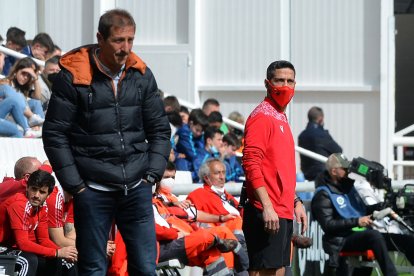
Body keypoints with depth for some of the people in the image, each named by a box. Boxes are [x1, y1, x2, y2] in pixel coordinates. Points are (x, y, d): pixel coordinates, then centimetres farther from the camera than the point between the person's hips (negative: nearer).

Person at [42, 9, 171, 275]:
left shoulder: (142, 75, 6)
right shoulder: (73, 77, -7)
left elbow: (160, 130, 13)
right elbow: (55, 135, -5)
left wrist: (152, 174, 2)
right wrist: (75, 185, -8)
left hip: (136, 188, 3)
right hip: (93, 190, -3)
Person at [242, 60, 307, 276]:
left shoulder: (281, 119, 19)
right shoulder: (261, 117, -10)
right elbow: (251, 164, -18)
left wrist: (296, 202, 21)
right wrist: (267, 207, -23)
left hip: (283, 212, 10)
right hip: (267, 214, -10)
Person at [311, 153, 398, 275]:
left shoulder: (348, 186, 19)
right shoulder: (323, 195, -4)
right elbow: (328, 225, -15)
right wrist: (356, 222, -20)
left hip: (361, 232, 9)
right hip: (342, 241, -9)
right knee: (374, 236, -35)